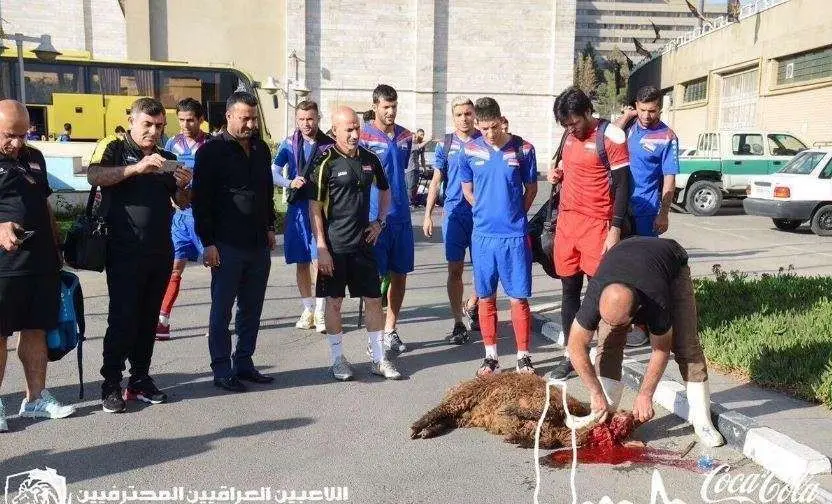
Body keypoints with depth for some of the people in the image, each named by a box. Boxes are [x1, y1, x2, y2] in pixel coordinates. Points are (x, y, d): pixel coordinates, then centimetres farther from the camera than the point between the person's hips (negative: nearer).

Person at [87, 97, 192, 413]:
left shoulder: (166, 159, 16)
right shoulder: (112, 148, 1)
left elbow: (182, 204, 16)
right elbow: (94, 176, -20)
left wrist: (183, 185, -5)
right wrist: (137, 167, -30)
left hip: (161, 251, 5)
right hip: (124, 252, -5)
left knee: (149, 317, 10)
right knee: (122, 318, -6)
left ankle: (140, 378, 19)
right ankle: (111, 384, 4)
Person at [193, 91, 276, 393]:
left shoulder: (261, 149, 13)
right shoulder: (211, 151, -5)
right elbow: (201, 200, -9)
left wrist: (270, 227, 18)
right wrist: (208, 242, -13)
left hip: (259, 244, 6)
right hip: (227, 245, -6)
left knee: (252, 309, 11)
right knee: (222, 310, 3)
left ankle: (244, 363, 22)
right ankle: (222, 370, 11)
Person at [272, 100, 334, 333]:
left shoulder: (329, 145, 1)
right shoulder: (289, 144, 5)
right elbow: (273, 173, -1)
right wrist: (290, 183, -20)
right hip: (297, 209, 2)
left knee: (318, 261, -8)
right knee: (301, 262, 9)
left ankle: (320, 313, 0)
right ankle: (309, 309, 22)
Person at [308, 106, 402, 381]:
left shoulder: (369, 159, 6)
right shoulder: (325, 162, -9)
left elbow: (385, 191, 24)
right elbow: (315, 208, -10)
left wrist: (379, 222, 11)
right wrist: (321, 247, -15)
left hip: (363, 243, 5)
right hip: (334, 246, -4)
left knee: (373, 299, 7)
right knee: (334, 301, 5)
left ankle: (378, 358, 19)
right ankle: (337, 359, 20)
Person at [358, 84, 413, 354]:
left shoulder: (405, 137, 10)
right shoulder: (364, 136, -7)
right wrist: (371, 218, -11)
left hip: (401, 216, 6)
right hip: (375, 217, -6)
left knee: (400, 275, 11)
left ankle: (390, 330, 24)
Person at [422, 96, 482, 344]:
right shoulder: (445, 144, 5)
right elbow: (436, 181, 7)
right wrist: (428, 214, 1)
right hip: (454, 213, 0)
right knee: (455, 270, 1)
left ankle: (471, 306, 34)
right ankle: (458, 324, 9)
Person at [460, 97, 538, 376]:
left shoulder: (523, 149, -3)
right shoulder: (469, 151, 1)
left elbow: (531, 188, 8)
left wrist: (515, 215, 8)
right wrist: (486, 212, 9)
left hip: (515, 235, -2)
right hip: (483, 235, 2)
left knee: (519, 298, 1)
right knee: (486, 298, 9)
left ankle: (523, 357, 13)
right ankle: (491, 356, 21)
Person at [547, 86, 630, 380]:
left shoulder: (610, 137, -9)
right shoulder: (570, 136, 12)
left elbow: (622, 185, -10)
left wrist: (615, 230, -15)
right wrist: (558, 175, 4)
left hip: (596, 224, -7)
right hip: (567, 220, 7)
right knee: (569, 290, 10)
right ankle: (570, 355, 20)